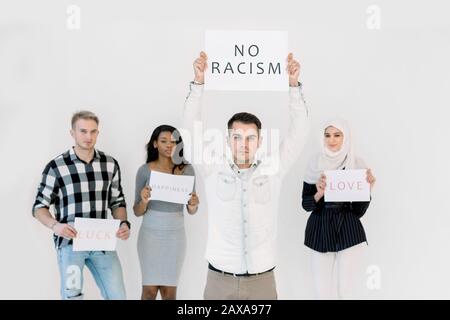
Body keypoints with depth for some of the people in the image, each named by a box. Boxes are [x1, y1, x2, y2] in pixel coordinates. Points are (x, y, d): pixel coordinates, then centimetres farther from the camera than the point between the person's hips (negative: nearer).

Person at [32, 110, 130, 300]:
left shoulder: (110, 164, 5)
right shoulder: (56, 167, -6)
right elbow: (39, 207, 0)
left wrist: (124, 224, -6)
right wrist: (54, 225, -19)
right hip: (70, 242, -3)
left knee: (117, 295, 6)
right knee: (72, 296, 3)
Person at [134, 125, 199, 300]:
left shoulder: (186, 169, -3)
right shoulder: (144, 170, -6)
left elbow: (191, 211, 3)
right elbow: (137, 212, -2)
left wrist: (193, 205, -20)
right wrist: (143, 201, -23)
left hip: (175, 234, 1)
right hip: (150, 233, -1)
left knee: (169, 289, 4)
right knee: (150, 288, 0)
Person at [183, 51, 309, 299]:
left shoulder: (272, 169, 1)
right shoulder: (213, 169, 0)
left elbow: (298, 131, -3)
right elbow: (192, 127, -6)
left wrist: (294, 85, -12)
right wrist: (198, 83, -15)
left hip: (262, 280, 1)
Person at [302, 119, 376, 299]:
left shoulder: (357, 165, -2)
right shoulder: (315, 164, 0)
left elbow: (360, 211, -1)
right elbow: (305, 204, 2)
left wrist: (367, 189, -16)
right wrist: (319, 193, -16)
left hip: (349, 232, -1)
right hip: (320, 232, 1)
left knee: (347, 292, 1)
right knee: (322, 292, 3)